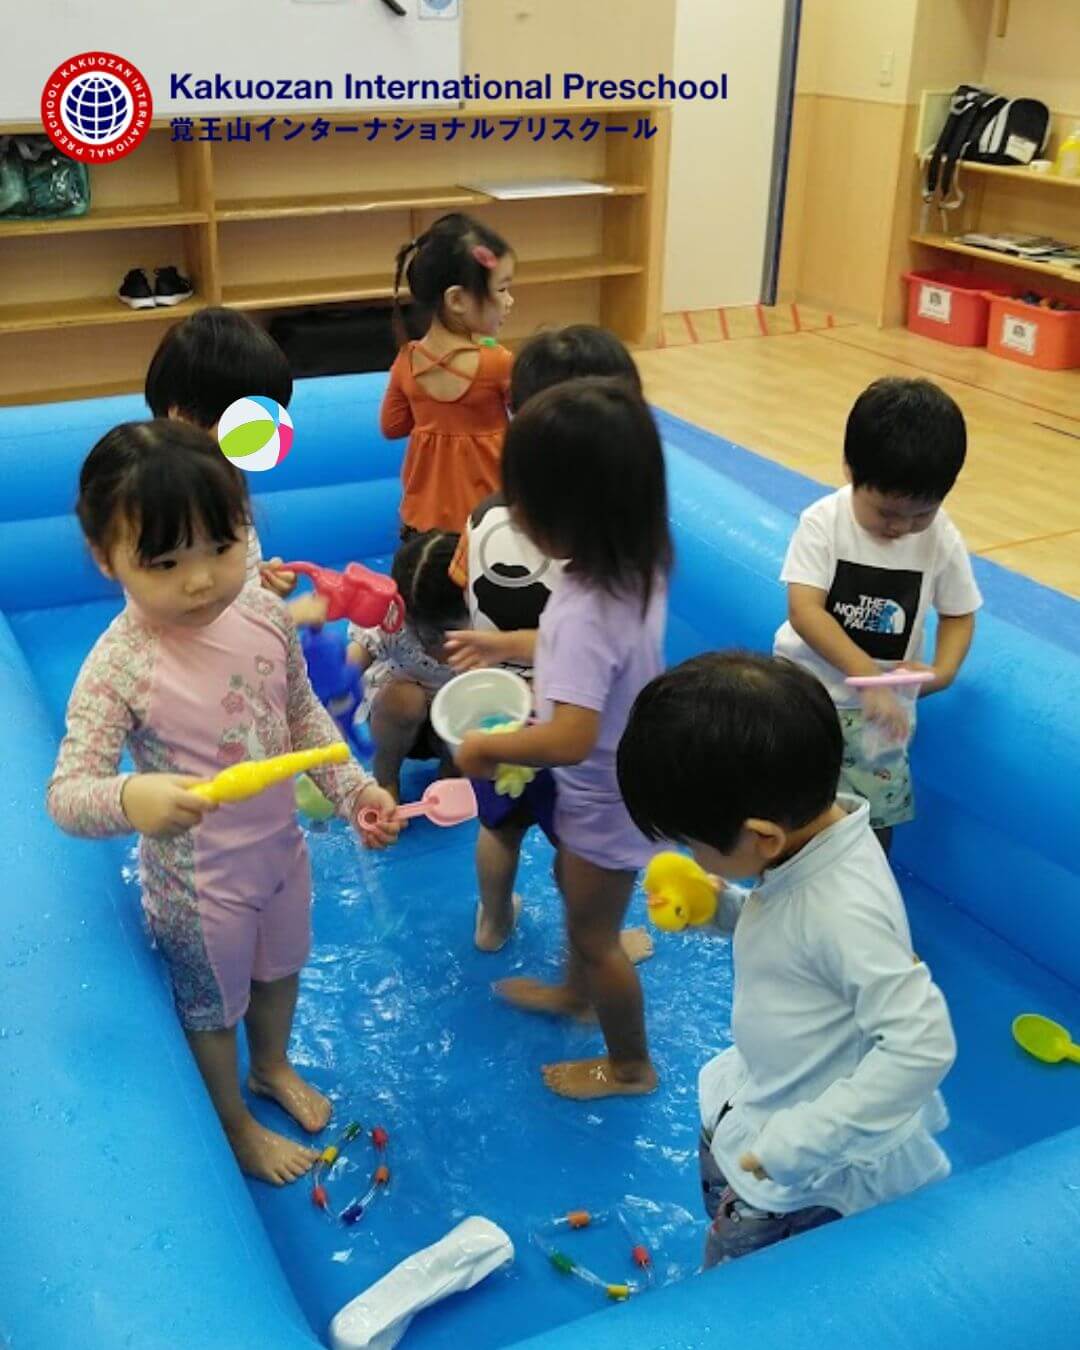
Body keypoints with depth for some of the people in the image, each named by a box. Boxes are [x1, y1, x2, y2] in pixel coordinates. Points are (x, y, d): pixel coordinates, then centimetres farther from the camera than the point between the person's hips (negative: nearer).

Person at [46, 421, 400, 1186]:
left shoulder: (265, 614, -15)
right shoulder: (119, 666, -31)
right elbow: (67, 794, -32)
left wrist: (354, 788, -5)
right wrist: (131, 798, -53)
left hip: (280, 845, 5)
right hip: (197, 879, -5)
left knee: (279, 967, 31)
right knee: (211, 1007, 21)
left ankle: (274, 1066, 62)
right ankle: (234, 1123, 49)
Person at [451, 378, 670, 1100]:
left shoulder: (586, 609, -38)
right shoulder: (638, 567, -11)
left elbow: (570, 739, -43)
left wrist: (484, 747, -27)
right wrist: (508, 643, 10)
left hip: (607, 801, -8)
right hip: (617, 781, 9)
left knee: (596, 934, 16)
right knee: (573, 888, 32)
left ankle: (630, 1065, 40)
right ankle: (574, 991, 59)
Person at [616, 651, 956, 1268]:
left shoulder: (845, 908, -37)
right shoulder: (811, 826, -12)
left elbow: (923, 1044, -36)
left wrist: (795, 1144, -32)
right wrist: (725, 909, -11)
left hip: (811, 1168, -8)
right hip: (756, 1098, 8)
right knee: (721, 1195, 31)